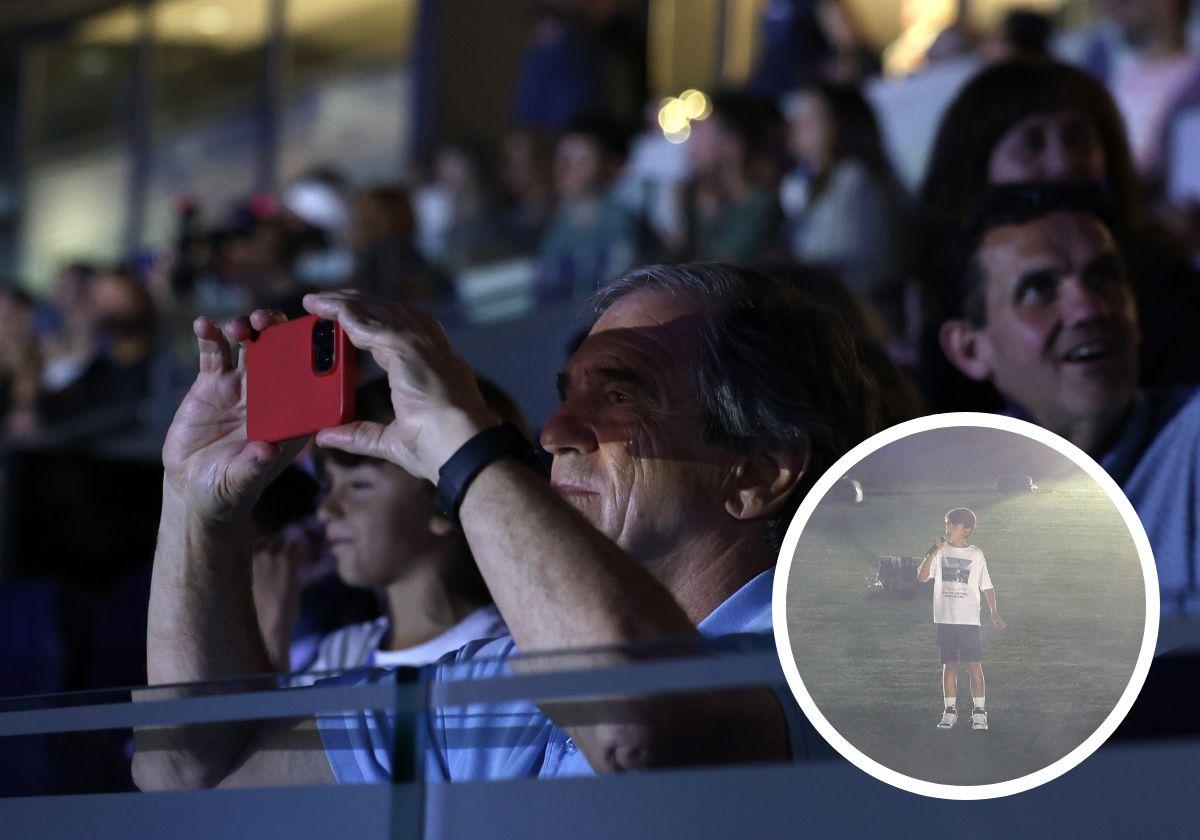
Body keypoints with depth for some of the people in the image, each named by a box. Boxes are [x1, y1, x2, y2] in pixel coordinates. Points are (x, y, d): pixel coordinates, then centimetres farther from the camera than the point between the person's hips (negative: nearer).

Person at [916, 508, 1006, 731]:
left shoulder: (976, 555, 4)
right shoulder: (940, 552, 5)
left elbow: (987, 586, 10)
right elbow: (922, 577, -5)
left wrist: (994, 613, 3)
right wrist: (932, 553, -16)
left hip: (969, 620, -1)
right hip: (945, 618, 1)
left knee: (974, 665, -6)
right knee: (949, 665, 5)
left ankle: (979, 712, -2)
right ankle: (950, 711, 10)